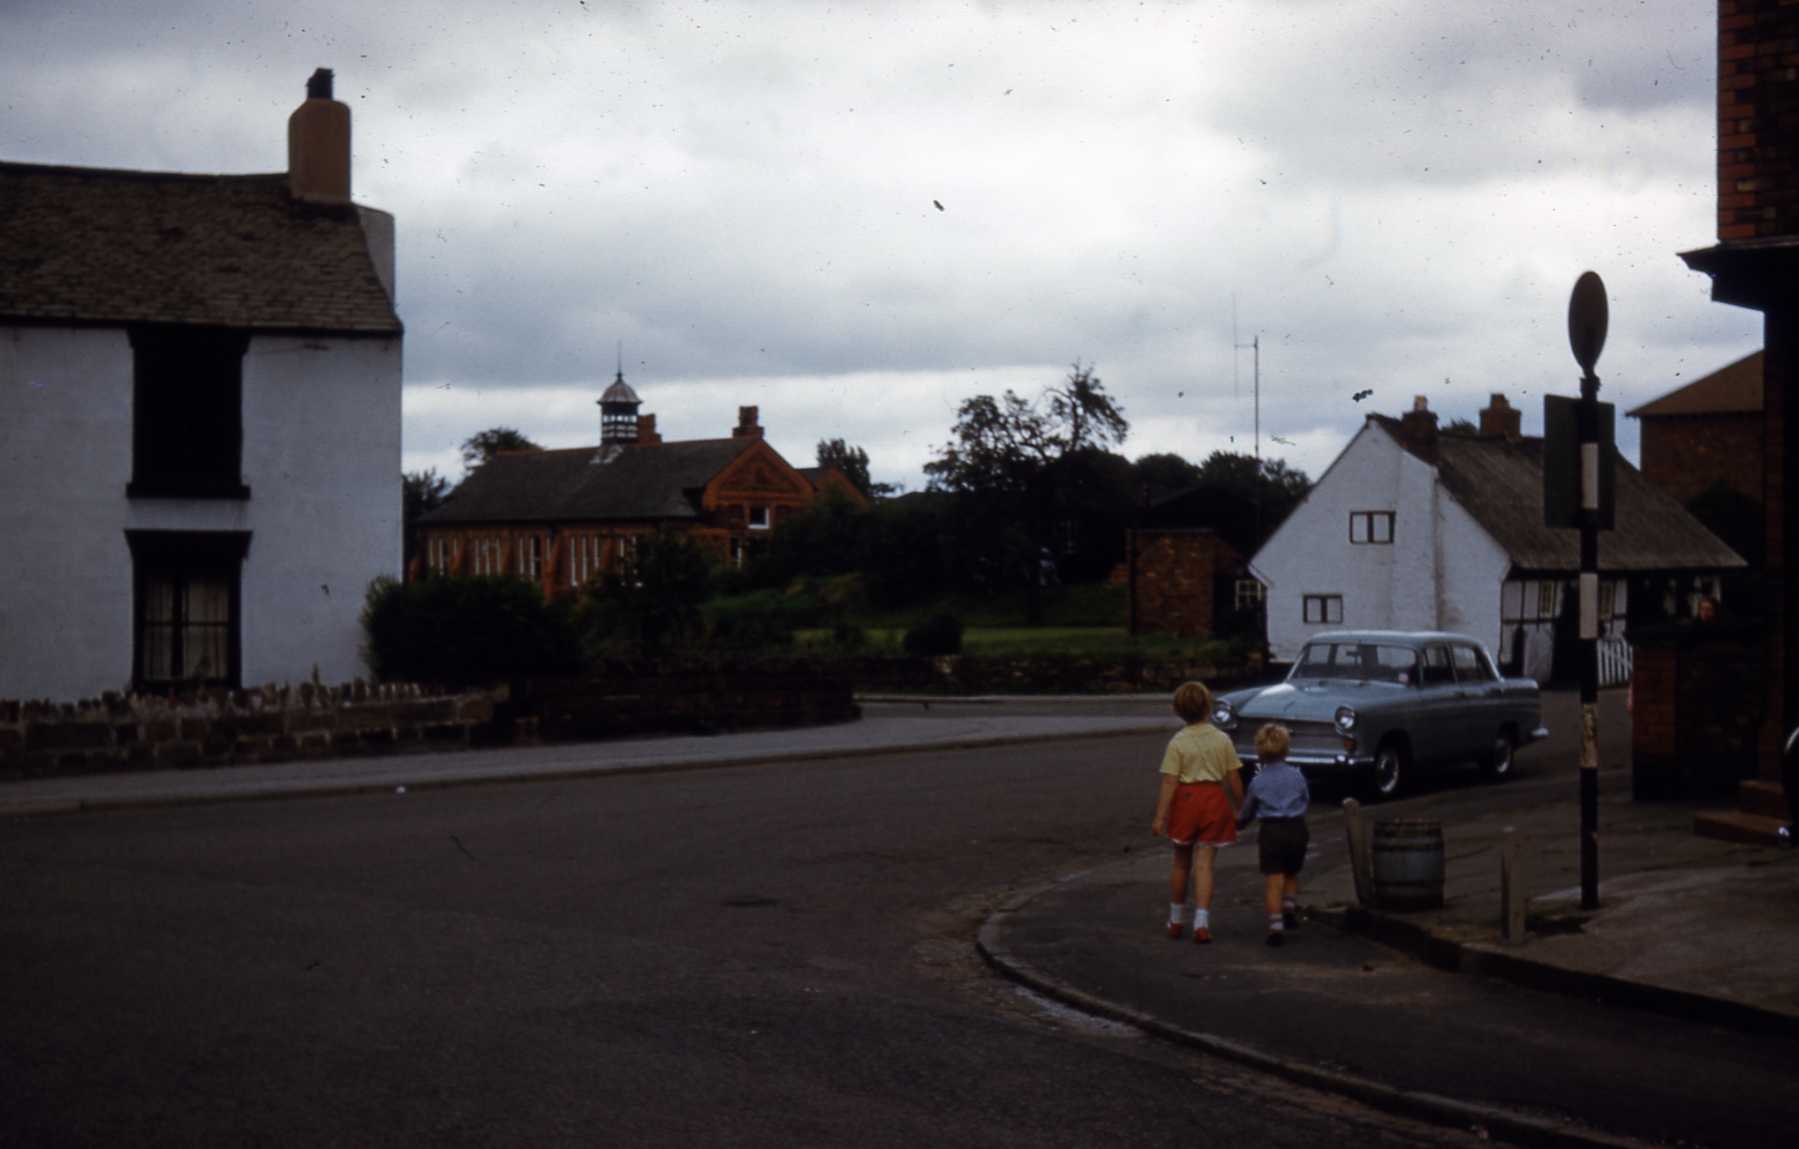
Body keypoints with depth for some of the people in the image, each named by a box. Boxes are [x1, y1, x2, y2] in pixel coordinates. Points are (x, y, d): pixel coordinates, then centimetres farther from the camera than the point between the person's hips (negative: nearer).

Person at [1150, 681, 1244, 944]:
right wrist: (1238, 808, 12)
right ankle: (1201, 924, -10)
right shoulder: (1222, 739, -3)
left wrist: (1160, 817, -10)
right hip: (1215, 801, 0)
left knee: (1181, 863, 15)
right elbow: (1234, 779, -1)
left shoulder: (1177, 743, -8)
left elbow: (1169, 783, -11)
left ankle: (1175, 921, 26)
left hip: (1185, 800, 0)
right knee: (1204, 864, 0)